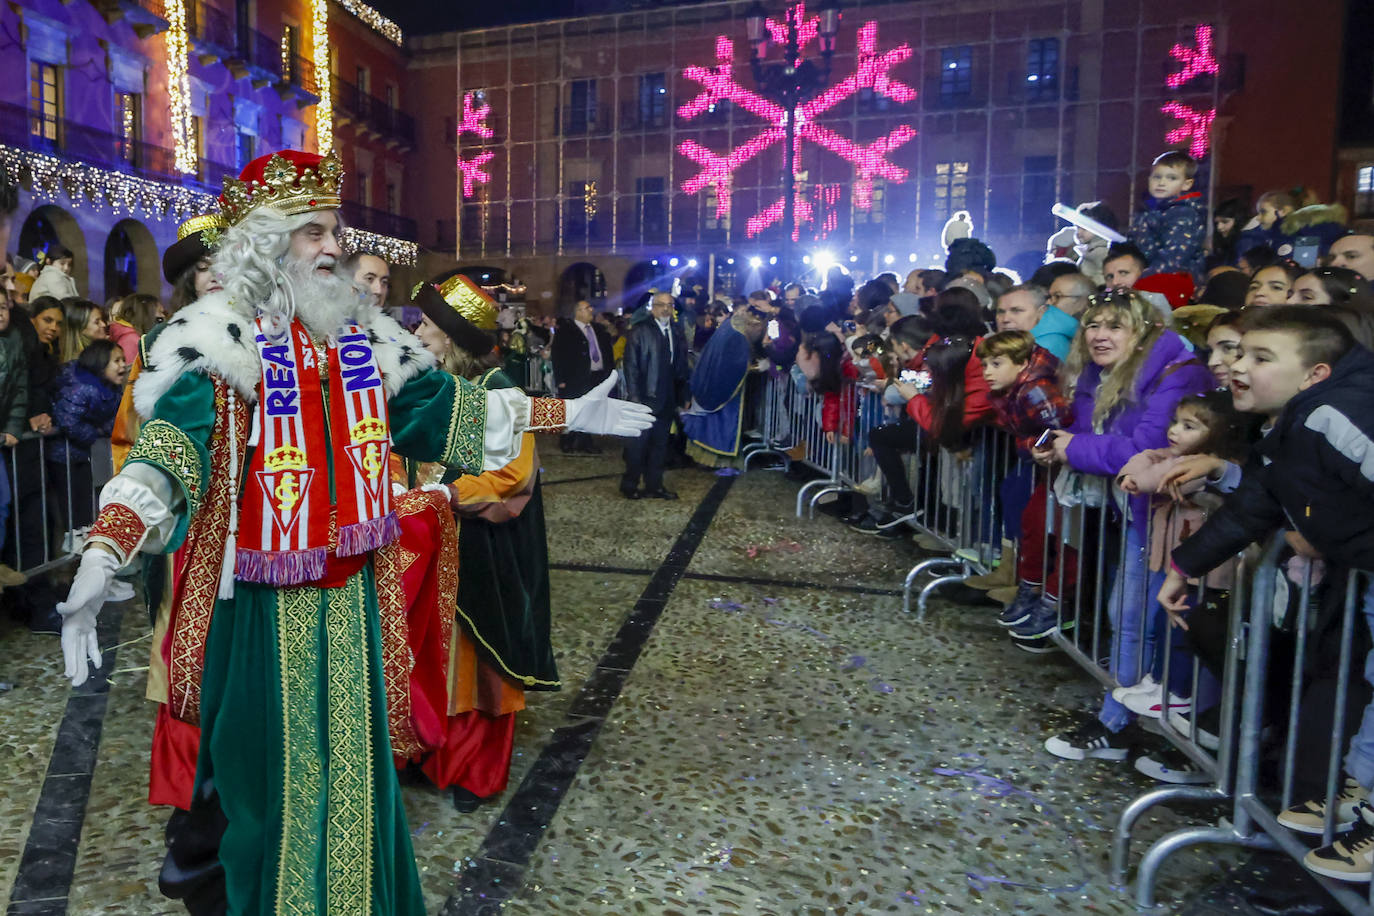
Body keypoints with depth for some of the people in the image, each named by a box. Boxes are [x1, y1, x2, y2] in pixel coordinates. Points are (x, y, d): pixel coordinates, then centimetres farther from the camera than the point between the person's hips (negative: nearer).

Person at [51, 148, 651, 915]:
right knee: (263, 759, 10)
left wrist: (566, 413, 7)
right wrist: (102, 555, -41)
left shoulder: (363, 333, 6)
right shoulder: (222, 336, -12)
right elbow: (169, 443, -25)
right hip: (261, 600, -5)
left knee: (349, 754, 18)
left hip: (348, 592, 5)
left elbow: (446, 406, 8)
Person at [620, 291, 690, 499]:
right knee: (639, 443, 0)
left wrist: (683, 396, 8)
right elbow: (631, 365, -9)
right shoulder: (640, 331, -6)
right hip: (645, 398, -5)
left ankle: (654, 485, 21)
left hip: (667, 400, 5)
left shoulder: (677, 332, 10)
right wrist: (634, 396, -14)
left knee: (660, 443, 12)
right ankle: (629, 486, 13)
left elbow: (681, 367, 12)